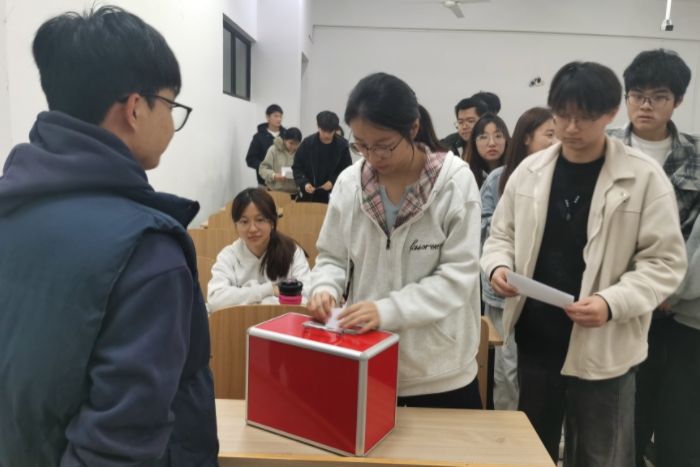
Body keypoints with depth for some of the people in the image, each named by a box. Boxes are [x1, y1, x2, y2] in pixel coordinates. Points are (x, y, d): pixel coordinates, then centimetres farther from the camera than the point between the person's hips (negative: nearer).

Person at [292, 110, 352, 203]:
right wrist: (304, 183, -14)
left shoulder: (342, 145, -4)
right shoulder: (307, 143, -2)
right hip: (308, 195, 1)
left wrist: (333, 182, -13)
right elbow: (297, 168, 3)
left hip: (332, 196, -1)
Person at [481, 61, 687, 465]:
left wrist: (612, 303, -25)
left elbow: (665, 261, -10)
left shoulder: (645, 177, -9)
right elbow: (503, 234, 9)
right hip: (535, 342, 3)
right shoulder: (530, 170, 1)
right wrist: (499, 265, -13)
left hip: (603, 350, -3)